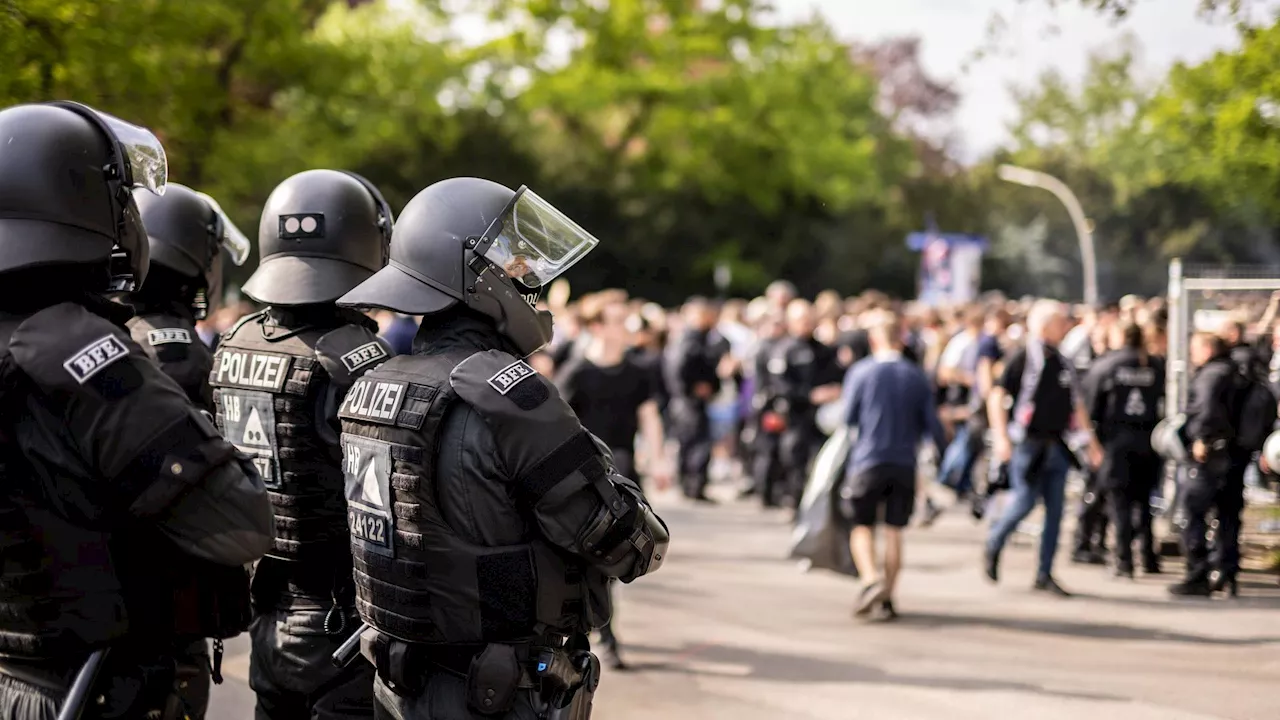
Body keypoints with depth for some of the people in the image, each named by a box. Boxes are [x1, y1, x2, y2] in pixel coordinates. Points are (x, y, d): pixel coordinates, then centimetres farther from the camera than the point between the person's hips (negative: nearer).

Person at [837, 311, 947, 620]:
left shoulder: (860, 372, -4)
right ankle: (888, 597, 8)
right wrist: (943, 445, 21)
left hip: (867, 459, -2)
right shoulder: (917, 376, 3)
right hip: (904, 464, 2)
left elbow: (848, 418, -3)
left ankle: (871, 580, -18)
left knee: (862, 527, 5)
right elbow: (932, 423, 2)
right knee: (895, 530, 8)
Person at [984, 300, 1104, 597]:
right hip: (1028, 442, -6)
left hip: (1056, 446, 6)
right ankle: (993, 546, 17)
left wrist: (1091, 440, 17)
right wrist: (1001, 437, -20)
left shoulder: (1063, 363, 13)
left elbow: (1076, 404, 20)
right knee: (1025, 501, -9)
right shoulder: (1023, 358, -7)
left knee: (1055, 509, 3)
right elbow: (997, 396, -11)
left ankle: (1044, 575, 8)